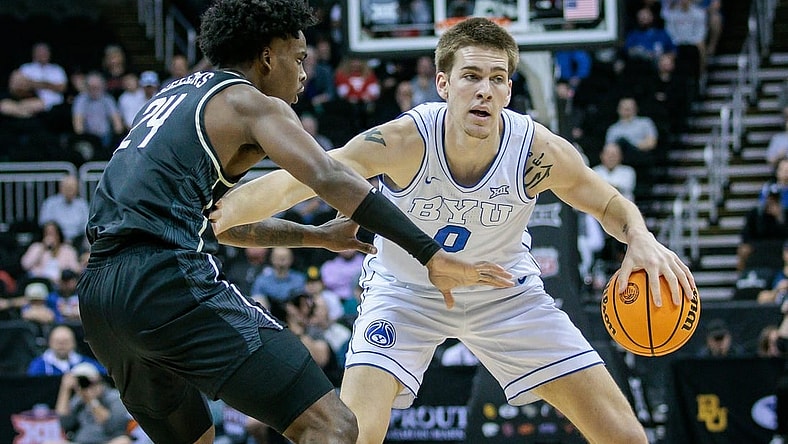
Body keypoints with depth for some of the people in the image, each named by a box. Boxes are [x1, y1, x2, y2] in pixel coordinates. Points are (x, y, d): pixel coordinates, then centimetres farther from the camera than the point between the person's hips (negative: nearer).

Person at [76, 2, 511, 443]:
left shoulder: (176, 94, 28)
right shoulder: (252, 103, 4)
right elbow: (330, 178, -12)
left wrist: (318, 236, 41)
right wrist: (432, 254, -15)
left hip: (98, 292, 9)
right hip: (168, 278, -9)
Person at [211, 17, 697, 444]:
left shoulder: (541, 152, -25)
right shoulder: (404, 142, -31)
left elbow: (610, 203, -6)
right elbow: (293, 183, -35)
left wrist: (641, 239, -29)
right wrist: (221, 214, -53)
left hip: (505, 293, 2)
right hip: (405, 291, -2)